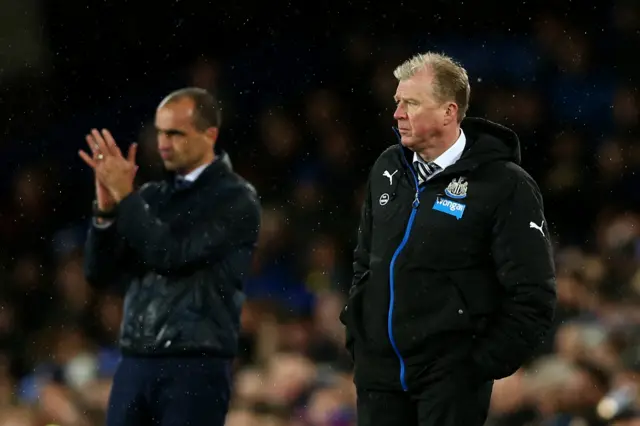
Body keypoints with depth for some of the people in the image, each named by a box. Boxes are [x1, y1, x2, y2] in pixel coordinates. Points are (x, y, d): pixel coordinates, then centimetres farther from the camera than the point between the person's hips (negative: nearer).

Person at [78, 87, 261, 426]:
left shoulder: (235, 199, -4)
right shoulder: (151, 196, 15)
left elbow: (173, 254, -16)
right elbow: (100, 273, 10)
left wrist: (125, 196, -11)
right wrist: (106, 209, -5)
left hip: (196, 368, -6)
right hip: (135, 364, 6)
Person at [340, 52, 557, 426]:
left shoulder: (505, 186, -9)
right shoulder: (389, 169, 10)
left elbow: (533, 298, -9)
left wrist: (481, 365, -12)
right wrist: (355, 333, 14)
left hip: (450, 378, -6)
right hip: (379, 368, 6)